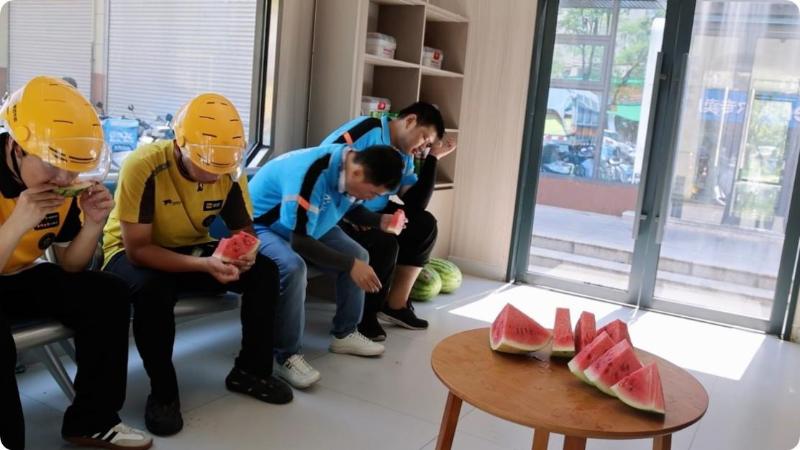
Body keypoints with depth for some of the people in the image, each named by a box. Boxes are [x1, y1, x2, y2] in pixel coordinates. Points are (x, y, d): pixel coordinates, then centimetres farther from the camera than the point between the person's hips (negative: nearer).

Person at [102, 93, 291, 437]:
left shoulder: (230, 172, -15)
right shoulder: (144, 166, -30)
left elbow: (244, 229, -2)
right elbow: (137, 249, -29)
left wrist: (244, 252, -27)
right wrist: (203, 264, -41)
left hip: (192, 250, 5)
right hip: (131, 253, -4)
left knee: (264, 271, -15)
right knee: (153, 289, -38)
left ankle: (251, 370, 1)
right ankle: (162, 392, -17)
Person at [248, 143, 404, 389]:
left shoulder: (352, 170, -12)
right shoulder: (312, 174, -38)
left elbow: (351, 209, 7)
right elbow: (299, 241, -36)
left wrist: (380, 221, -13)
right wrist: (350, 265, -34)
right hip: (261, 226, -8)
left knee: (359, 255, -4)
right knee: (293, 267, -36)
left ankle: (344, 334, 9)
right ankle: (287, 357, -22)